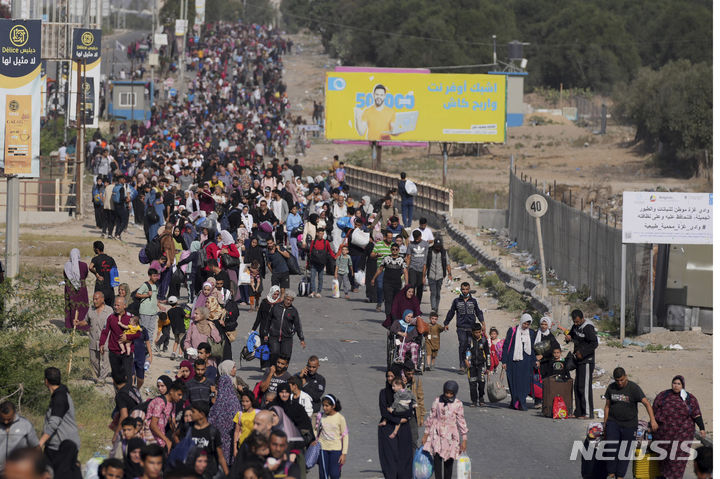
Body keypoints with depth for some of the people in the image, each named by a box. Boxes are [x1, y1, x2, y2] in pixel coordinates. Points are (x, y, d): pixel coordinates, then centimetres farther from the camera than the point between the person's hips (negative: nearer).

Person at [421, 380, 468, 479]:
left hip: (451, 435, -1)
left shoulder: (458, 404, -3)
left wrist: (464, 439, 0)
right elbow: (431, 418, 9)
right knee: (437, 457, -12)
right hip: (437, 434, 1)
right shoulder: (437, 401, 0)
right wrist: (426, 434, 11)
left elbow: (461, 422, 1)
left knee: (449, 461, 4)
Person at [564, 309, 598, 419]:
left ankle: (588, 413, -9)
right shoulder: (576, 326, 10)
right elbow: (572, 334, 27)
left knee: (584, 387, -11)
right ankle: (579, 412, 18)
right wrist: (568, 337, 2)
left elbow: (594, 344, -21)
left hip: (586, 361, -9)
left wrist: (582, 353, -20)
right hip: (579, 360, 9)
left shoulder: (588, 328, -16)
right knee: (577, 386, 11)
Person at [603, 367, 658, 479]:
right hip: (613, 422, 2)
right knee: (611, 448, -12)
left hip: (629, 425, -2)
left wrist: (653, 420, -27)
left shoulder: (634, 388, -11)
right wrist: (605, 423, 11)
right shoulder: (611, 388, 2)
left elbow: (646, 403, -17)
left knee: (625, 452, 1)